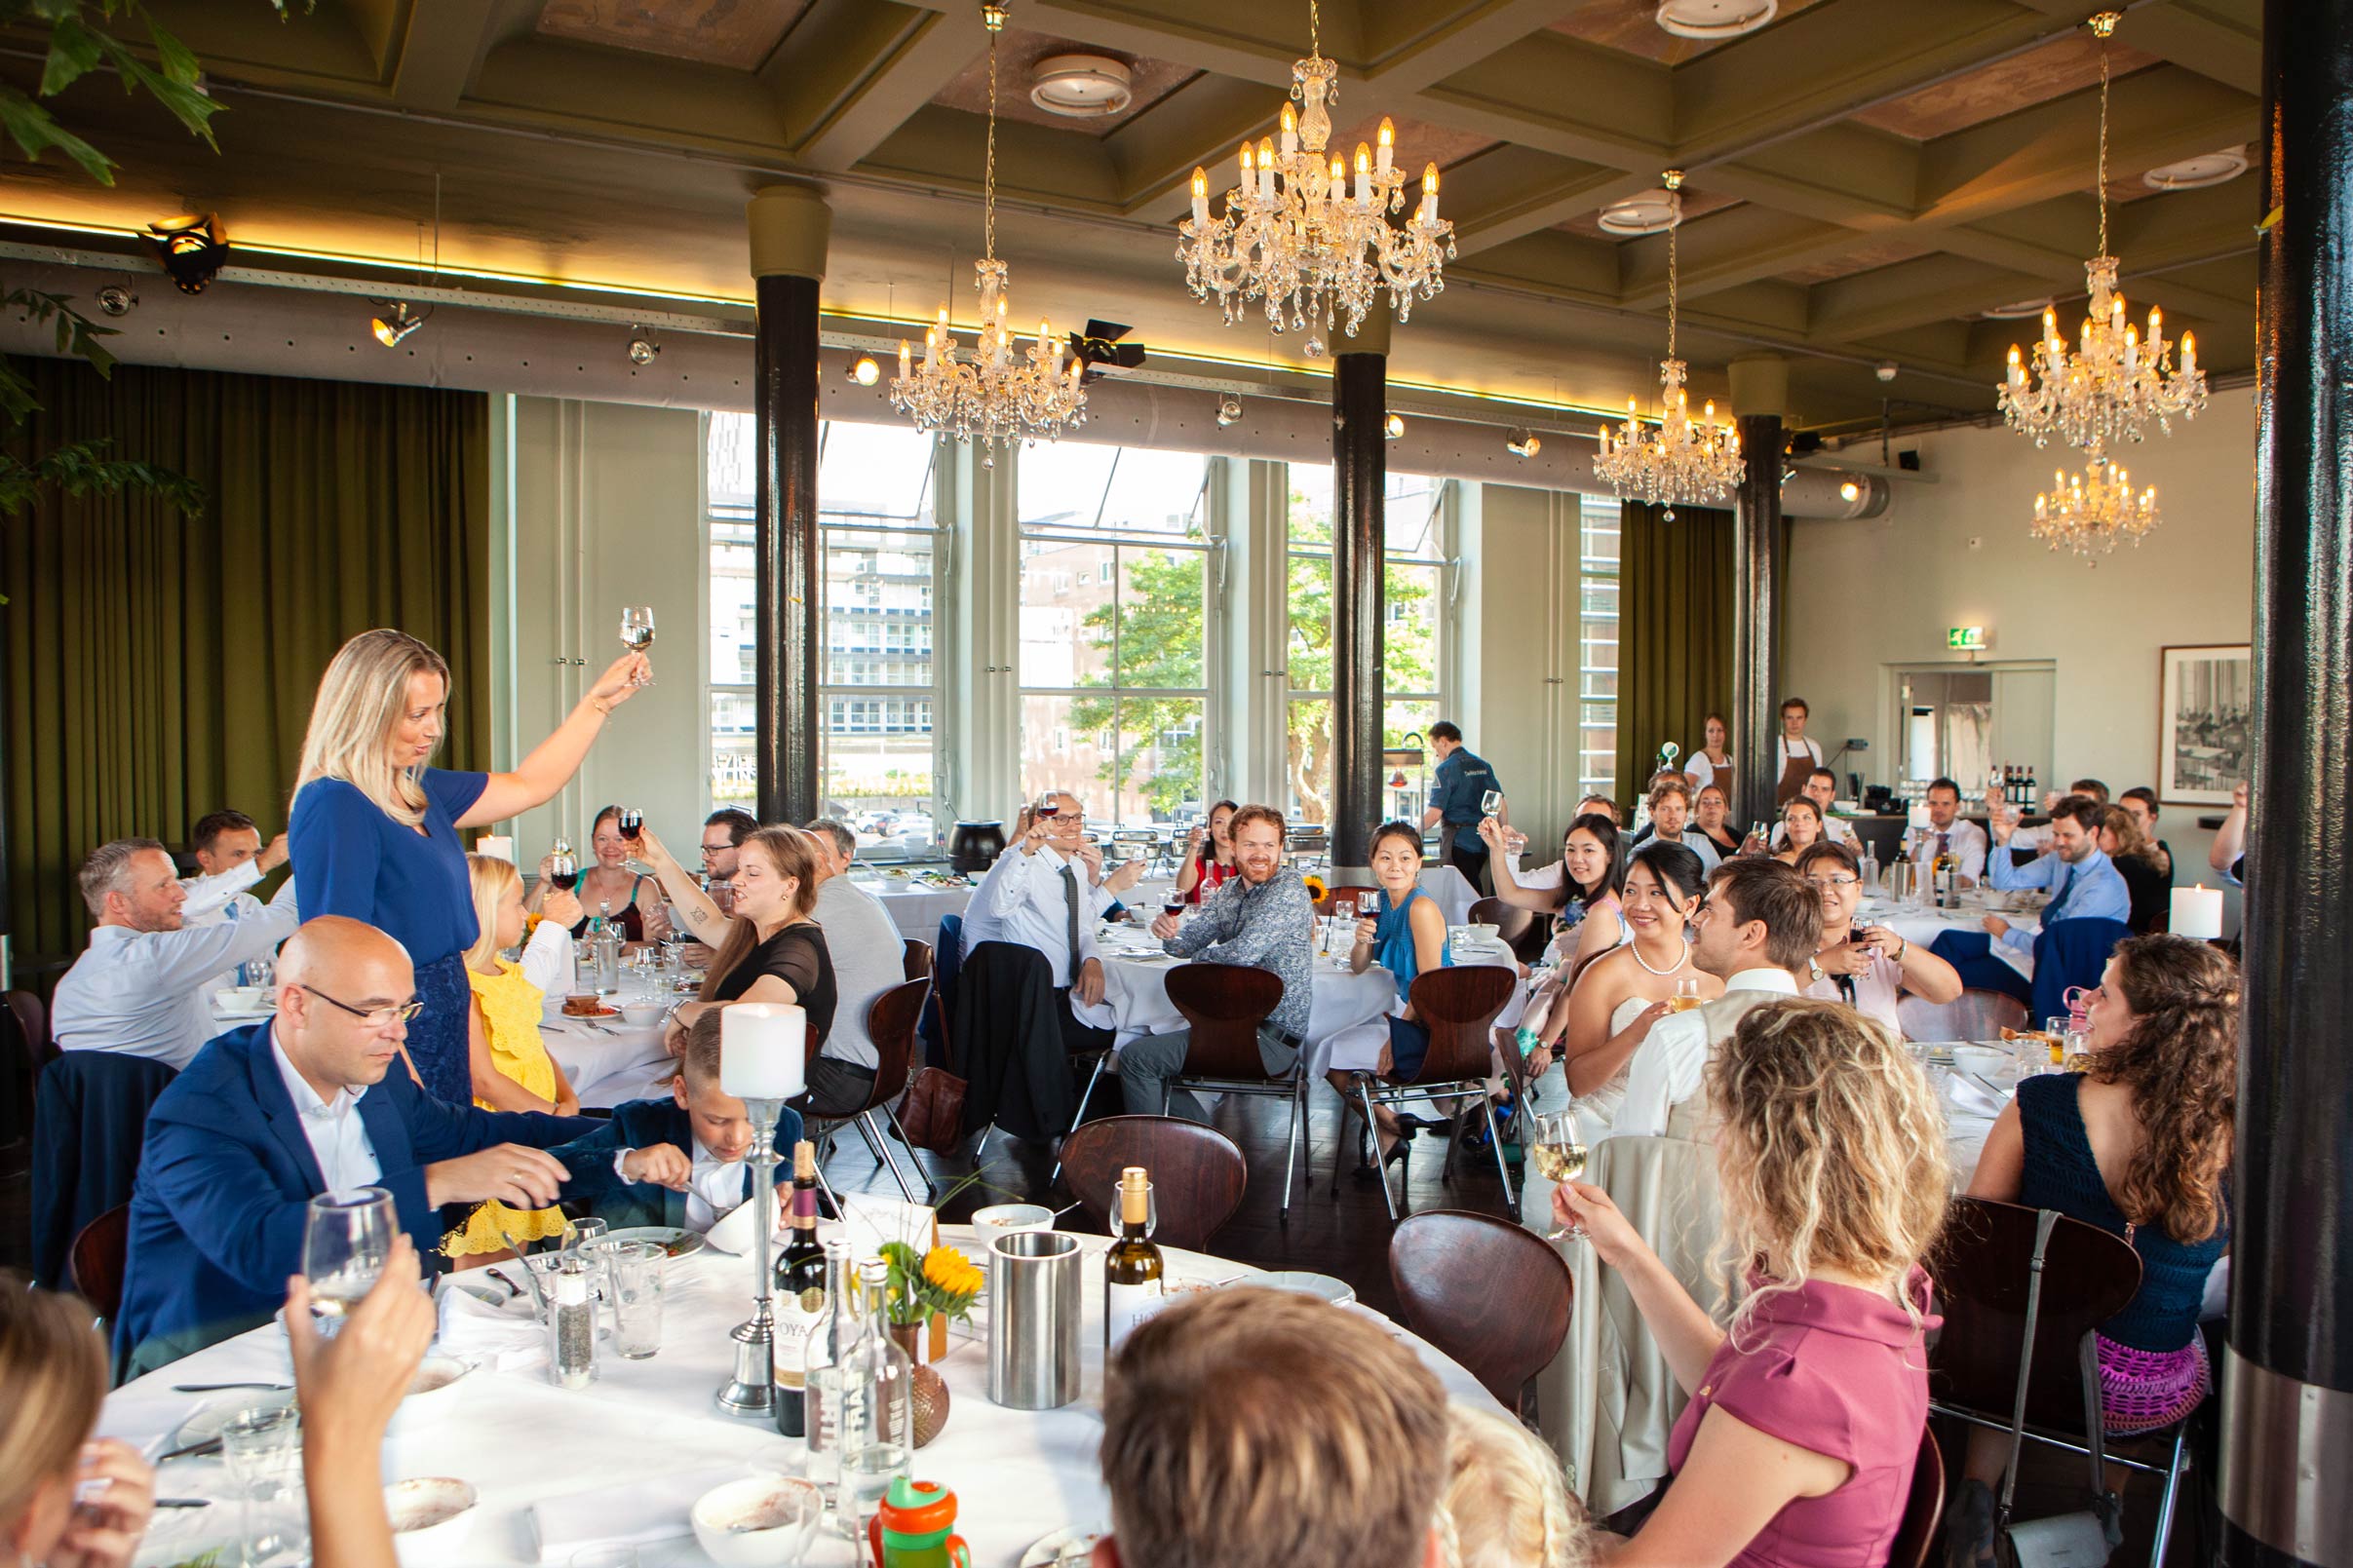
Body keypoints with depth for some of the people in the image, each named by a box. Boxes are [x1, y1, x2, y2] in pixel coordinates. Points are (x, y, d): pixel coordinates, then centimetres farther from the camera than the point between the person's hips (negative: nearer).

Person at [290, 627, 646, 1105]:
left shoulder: (416, 789, 9)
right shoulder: (334, 806, -17)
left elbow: (527, 787, 21)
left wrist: (598, 702, 20)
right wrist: (400, 1078, -22)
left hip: (443, 1026, 9)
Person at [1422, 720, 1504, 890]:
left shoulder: (1446, 769, -11)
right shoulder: (1483, 765, 10)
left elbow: (1435, 814, -16)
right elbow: (1500, 806, 10)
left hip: (1459, 840, -7)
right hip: (1482, 840, 7)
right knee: (1475, 889, 15)